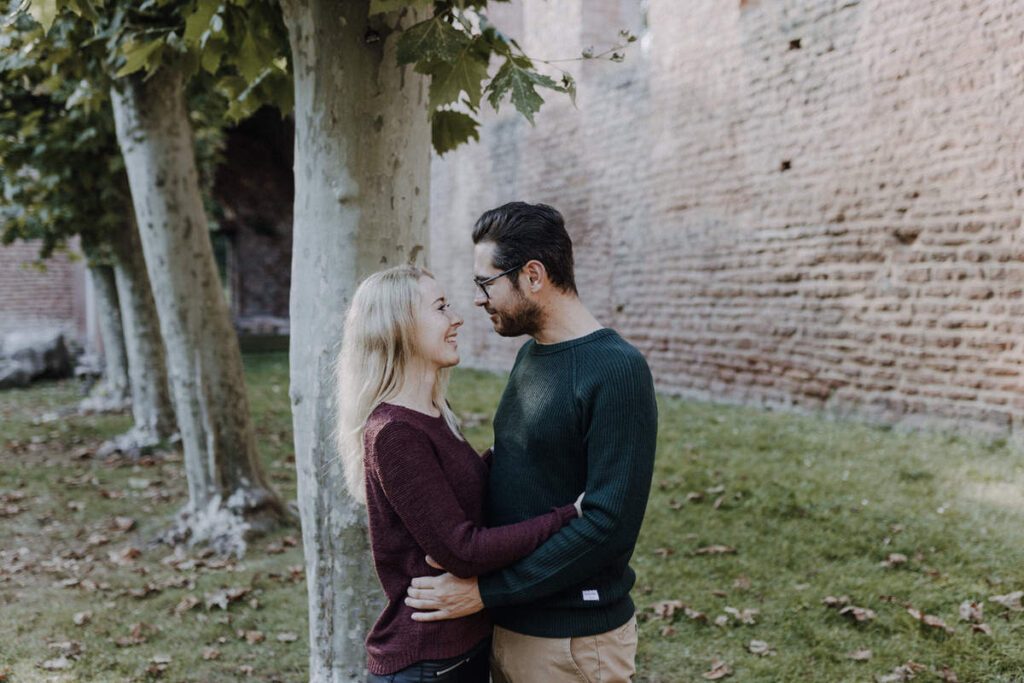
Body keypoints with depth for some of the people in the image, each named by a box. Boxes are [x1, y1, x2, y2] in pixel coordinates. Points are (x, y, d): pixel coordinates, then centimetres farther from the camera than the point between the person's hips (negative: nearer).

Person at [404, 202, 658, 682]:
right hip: (508, 622, 7)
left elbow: (610, 521, -24)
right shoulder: (530, 355, 6)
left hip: (572, 641, -7)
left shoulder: (616, 371, -20)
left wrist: (487, 591, -21)